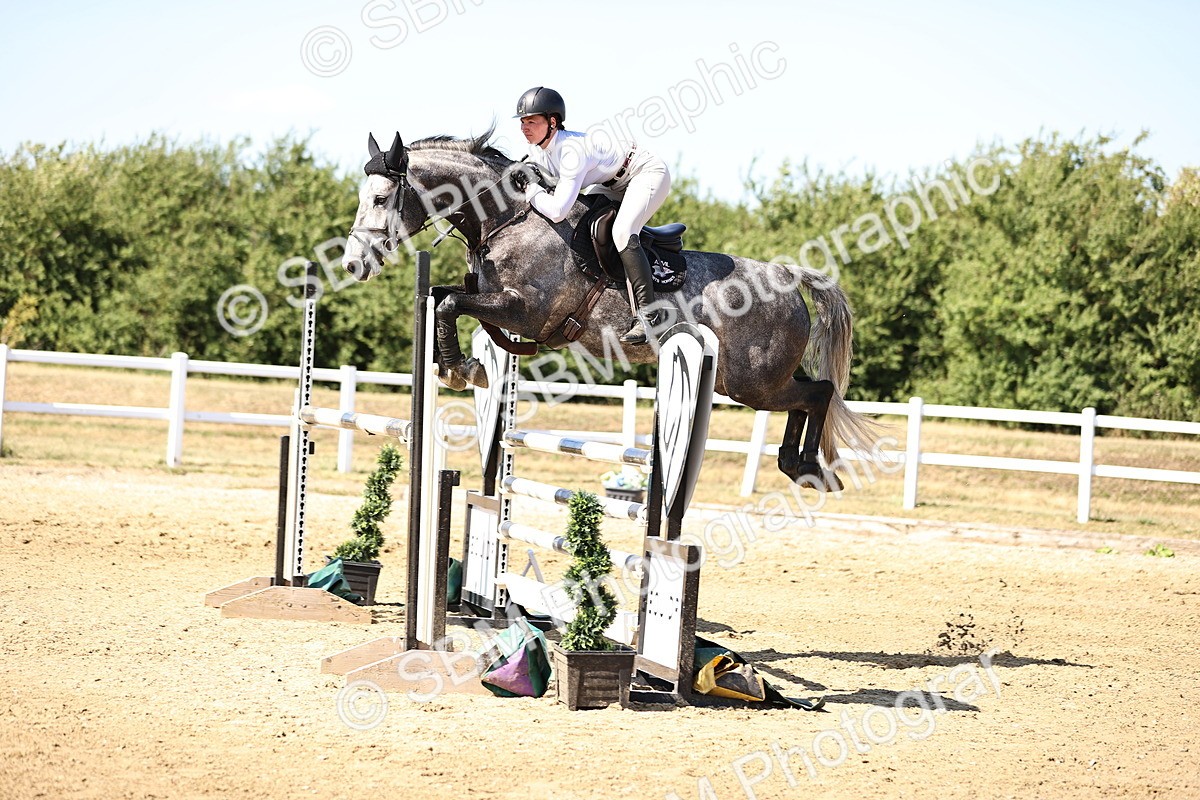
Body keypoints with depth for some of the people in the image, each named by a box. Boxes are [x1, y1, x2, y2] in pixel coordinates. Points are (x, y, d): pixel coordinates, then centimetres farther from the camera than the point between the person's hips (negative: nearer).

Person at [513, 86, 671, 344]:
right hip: (616, 183, 10)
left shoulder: (573, 151, -35)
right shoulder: (537, 150, -8)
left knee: (622, 232, -29)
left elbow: (557, 211, -40)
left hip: (648, 172, -10)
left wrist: (530, 190, -27)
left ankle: (647, 316, -31)